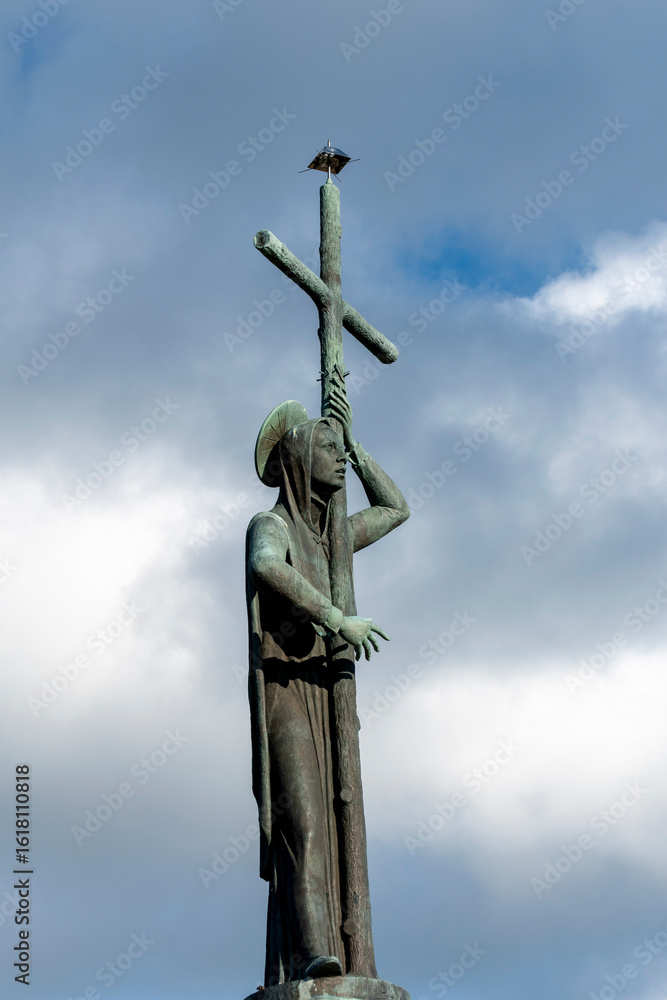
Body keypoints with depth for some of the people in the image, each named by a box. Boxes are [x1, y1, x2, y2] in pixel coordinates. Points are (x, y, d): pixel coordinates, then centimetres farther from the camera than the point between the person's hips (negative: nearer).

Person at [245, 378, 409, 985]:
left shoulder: (326, 538, 26)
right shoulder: (271, 526, 0)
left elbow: (396, 508, 36)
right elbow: (264, 566, -25)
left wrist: (353, 440, 29)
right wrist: (337, 618, -22)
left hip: (325, 702, 8)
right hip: (284, 692, -8)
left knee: (330, 836, -5)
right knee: (302, 823, -25)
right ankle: (313, 957, -40)